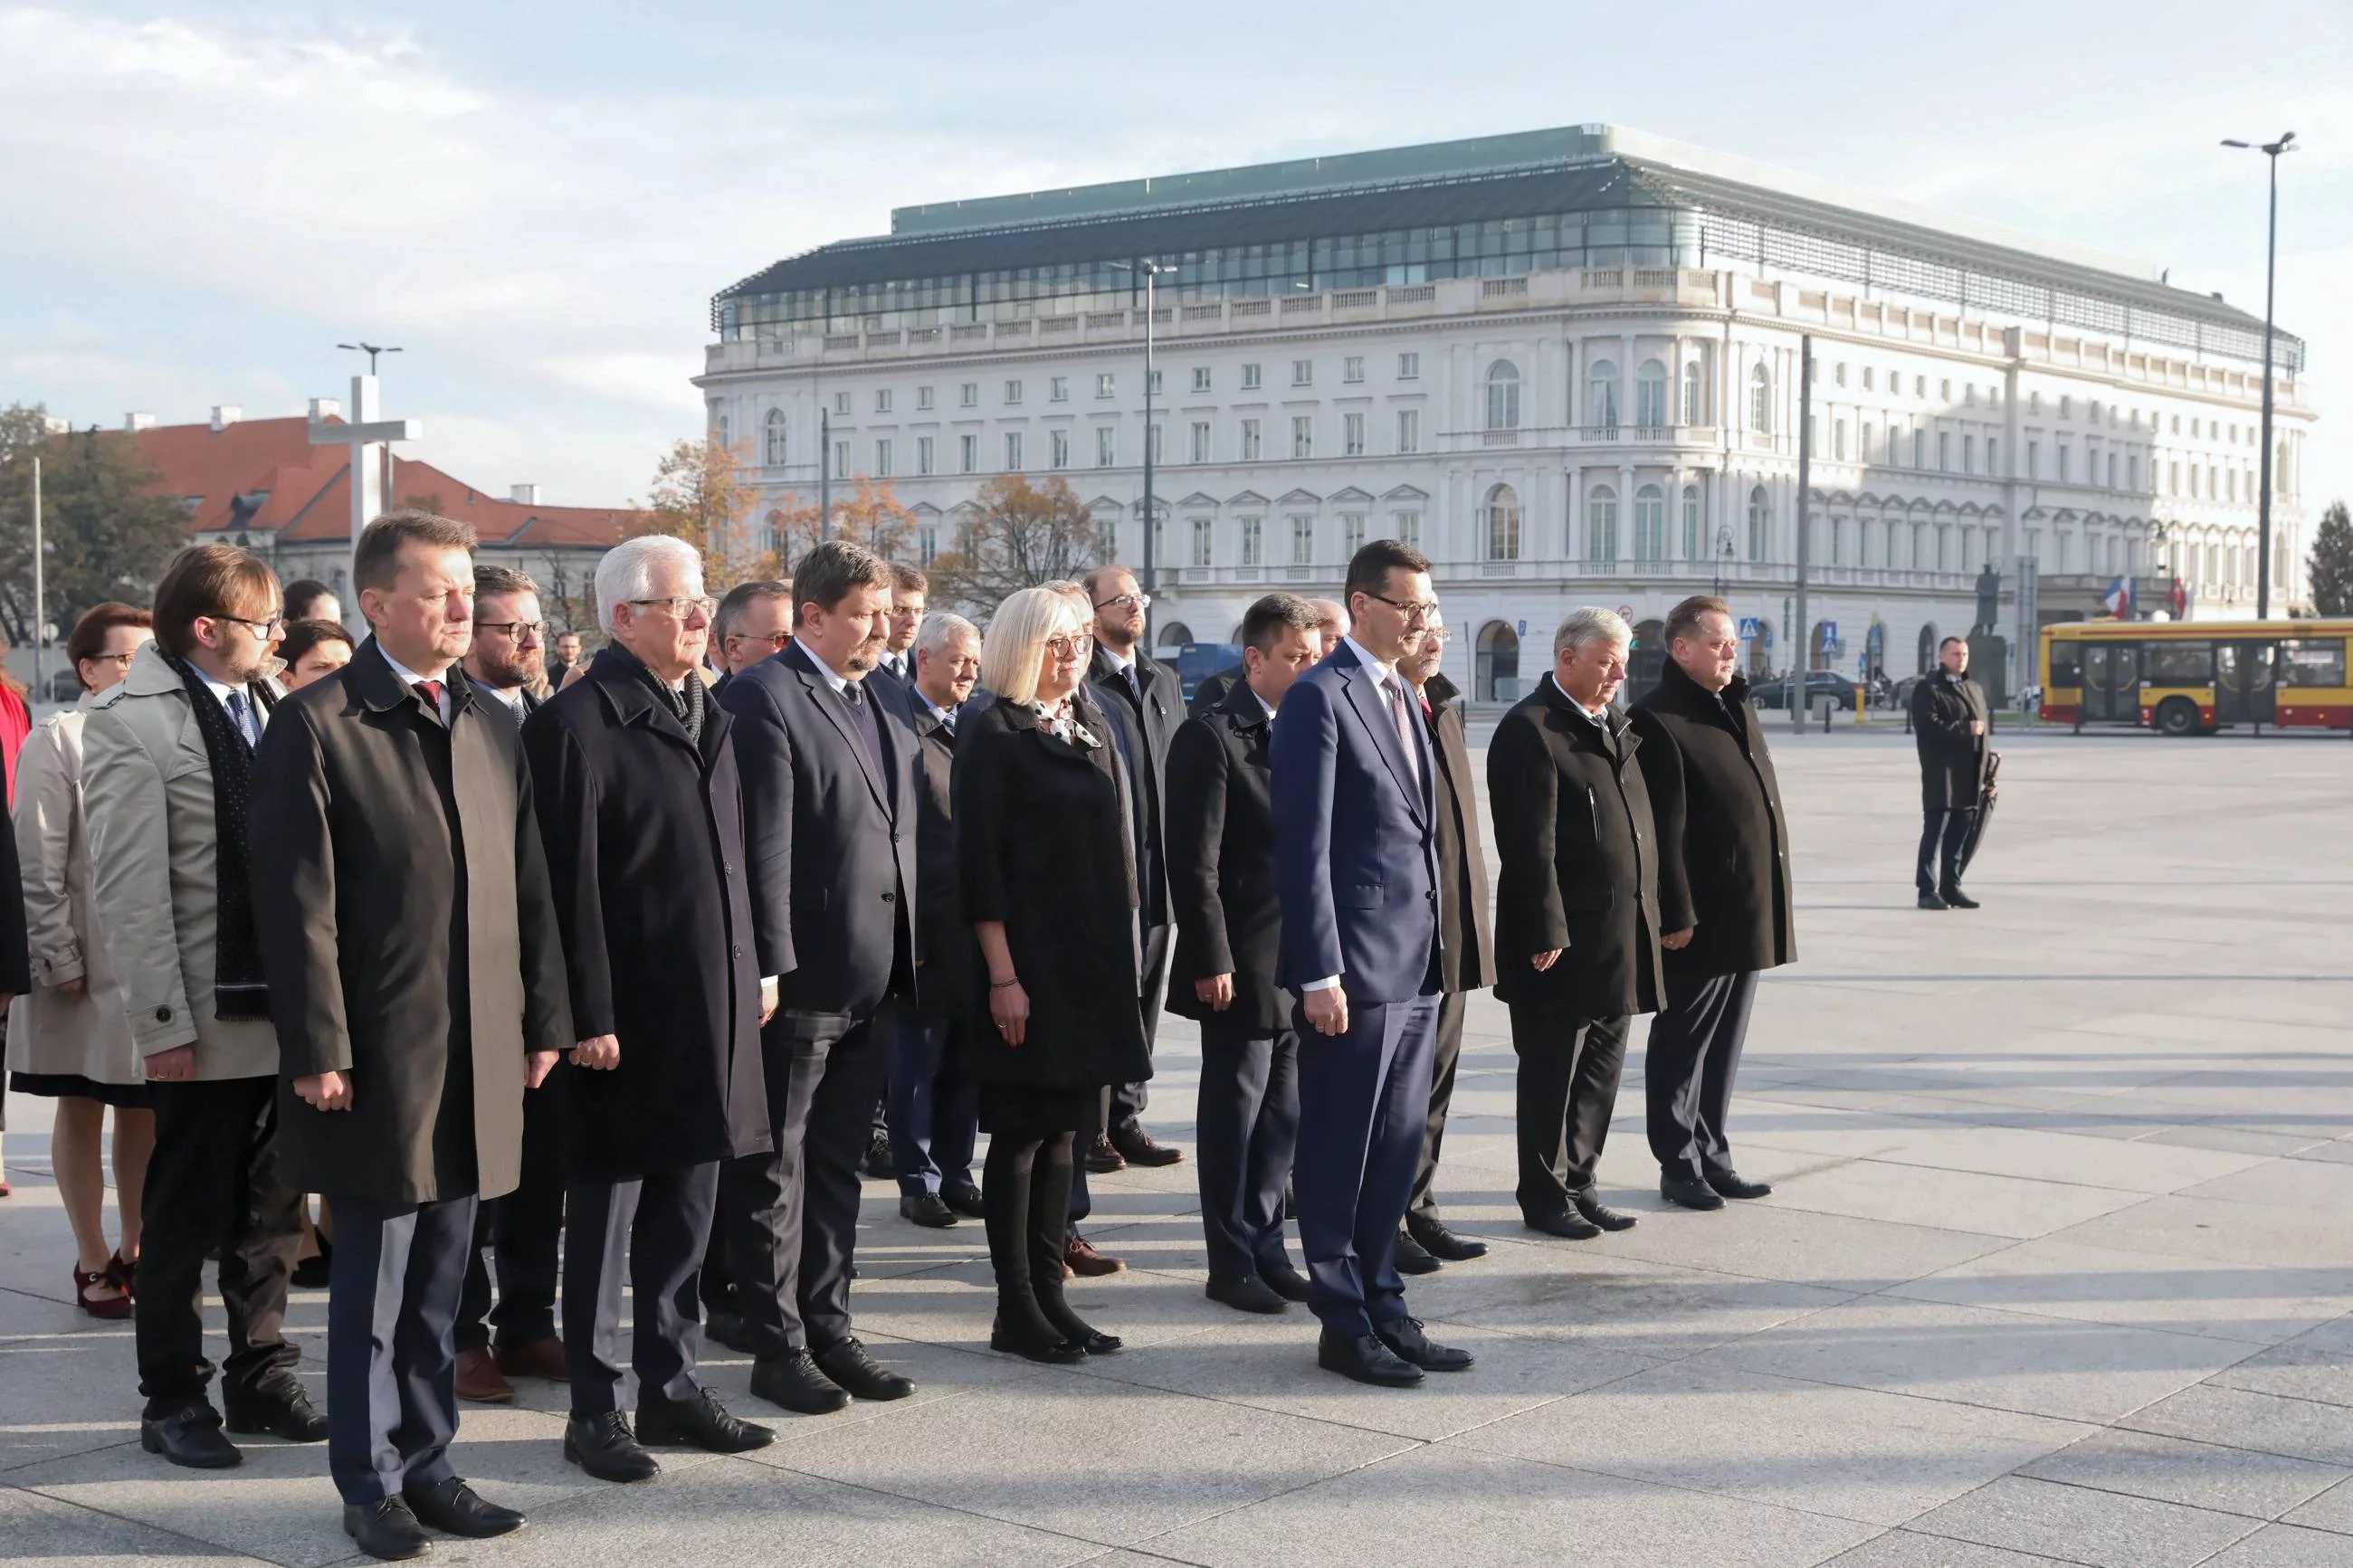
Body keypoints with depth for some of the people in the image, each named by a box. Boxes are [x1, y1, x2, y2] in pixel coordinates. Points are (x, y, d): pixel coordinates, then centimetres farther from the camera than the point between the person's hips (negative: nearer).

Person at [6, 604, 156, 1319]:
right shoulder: (59, 741, -5)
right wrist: (59, 959, -11)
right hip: (87, 962, -3)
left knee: (147, 1110, 9)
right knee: (82, 1109, 7)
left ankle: (135, 1250, 22)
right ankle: (93, 1261, 15)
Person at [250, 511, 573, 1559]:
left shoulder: (492, 725, 11)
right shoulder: (317, 725, -8)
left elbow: (527, 885, 13)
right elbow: (299, 904, -11)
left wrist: (544, 1020, 9)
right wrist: (319, 1050, -14)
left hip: (480, 1053, 5)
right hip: (377, 1054, -5)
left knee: (440, 1278, 14)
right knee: (373, 1282, 4)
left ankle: (426, 1463, 25)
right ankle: (369, 1482, 17)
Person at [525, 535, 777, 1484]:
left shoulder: (707, 718, 13)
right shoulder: (579, 724, -13)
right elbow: (571, 885, -16)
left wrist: (753, 972, 13)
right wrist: (588, 1017, -18)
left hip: (709, 1015, 8)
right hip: (627, 1018, -7)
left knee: (685, 1213, 15)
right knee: (606, 1217, 4)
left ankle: (672, 1387, 26)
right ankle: (594, 1412, 13)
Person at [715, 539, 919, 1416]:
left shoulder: (884, 715, 16)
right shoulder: (764, 698, -11)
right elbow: (761, 848, -16)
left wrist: (908, 964, 12)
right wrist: (770, 969, -20)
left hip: (874, 983, 8)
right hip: (803, 981, -8)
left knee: (838, 1167, 16)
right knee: (777, 1172, 4)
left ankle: (827, 1329, 25)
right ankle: (777, 1346, 11)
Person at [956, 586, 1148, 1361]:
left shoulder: (1092, 737, 15)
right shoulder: (992, 735, -7)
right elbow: (978, 862, -12)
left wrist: (1122, 963, 14)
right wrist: (1002, 976, -17)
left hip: (1093, 965, 7)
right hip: (1027, 960, -7)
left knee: (1063, 1130, 10)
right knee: (1021, 1132, -1)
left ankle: (1048, 1292, 17)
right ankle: (1015, 1309, 7)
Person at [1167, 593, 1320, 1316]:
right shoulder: (1212, 737, -10)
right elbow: (1194, 864, -13)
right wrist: (1212, 962, -16)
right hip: (1244, 967, -7)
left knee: (1281, 1118, 13)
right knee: (1234, 1115, 3)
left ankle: (1266, 1250, 23)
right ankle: (1231, 1263, 12)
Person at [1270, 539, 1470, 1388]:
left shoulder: (1404, 698, 16)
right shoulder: (1319, 699, -11)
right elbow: (1304, 845, -15)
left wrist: (1436, 945, 14)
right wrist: (1319, 973, -18)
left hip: (1414, 964, 8)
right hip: (1355, 965, -8)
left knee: (1396, 1149, 14)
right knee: (1339, 1152, 3)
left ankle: (1383, 1310, 24)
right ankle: (1344, 1325, 12)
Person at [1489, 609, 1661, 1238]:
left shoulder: (1612, 727, 15)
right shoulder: (1530, 729, -13)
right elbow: (1531, 844, -18)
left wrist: (1646, 915, 15)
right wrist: (1548, 931, -19)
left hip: (1619, 936, 8)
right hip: (1564, 939, -8)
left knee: (1601, 1068, 14)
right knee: (1552, 1073, 3)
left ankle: (1576, 1182, 25)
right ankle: (1544, 1195, 14)